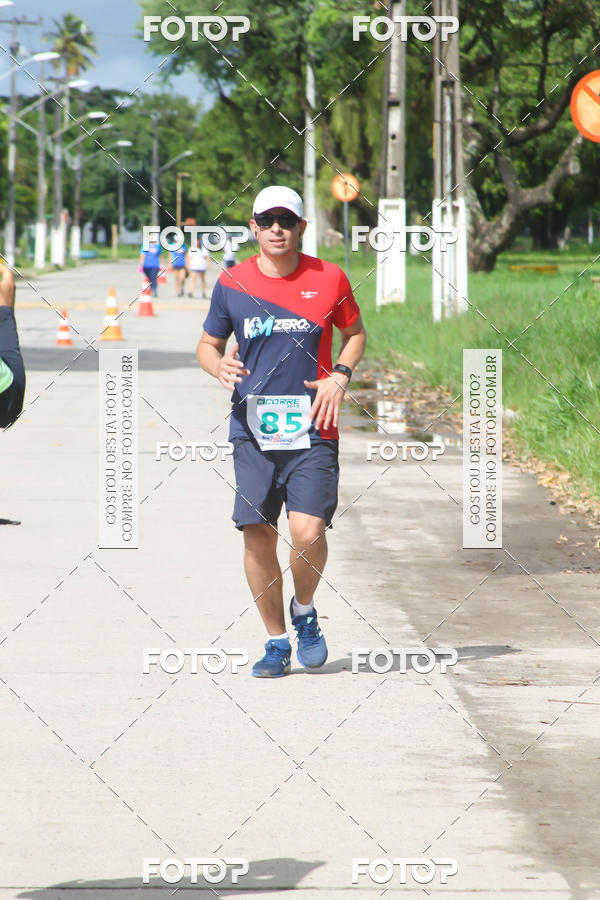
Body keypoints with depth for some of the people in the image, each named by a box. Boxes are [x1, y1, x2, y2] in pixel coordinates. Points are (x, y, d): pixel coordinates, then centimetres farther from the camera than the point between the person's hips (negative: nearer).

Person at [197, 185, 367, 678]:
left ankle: (304, 611, 16)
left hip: (312, 431, -1)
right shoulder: (231, 284, 3)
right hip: (252, 433, 1)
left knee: (308, 532, -15)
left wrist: (340, 375, -1)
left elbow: (355, 333, 17)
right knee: (257, 536, -1)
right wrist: (219, 365, -9)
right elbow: (208, 344, 14)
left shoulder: (329, 279, 2)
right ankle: (276, 642, 16)